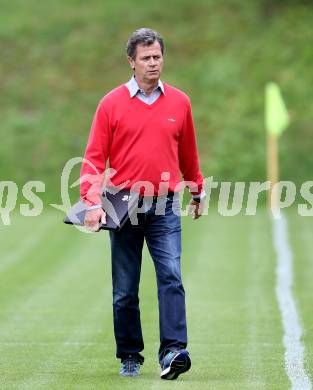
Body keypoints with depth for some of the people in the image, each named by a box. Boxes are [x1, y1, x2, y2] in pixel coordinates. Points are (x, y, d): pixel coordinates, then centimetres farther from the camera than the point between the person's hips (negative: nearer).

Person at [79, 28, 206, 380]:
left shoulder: (179, 102, 6)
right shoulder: (112, 104, 0)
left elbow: (188, 154, 19)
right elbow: (94, 158, -3)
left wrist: (197, 192, 29)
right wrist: (92, 203, -15)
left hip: (165, 208, 0)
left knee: (171, 277, -16)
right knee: (124, 291, 5)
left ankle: (173, 352, -22)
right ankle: (130, 357, 16)